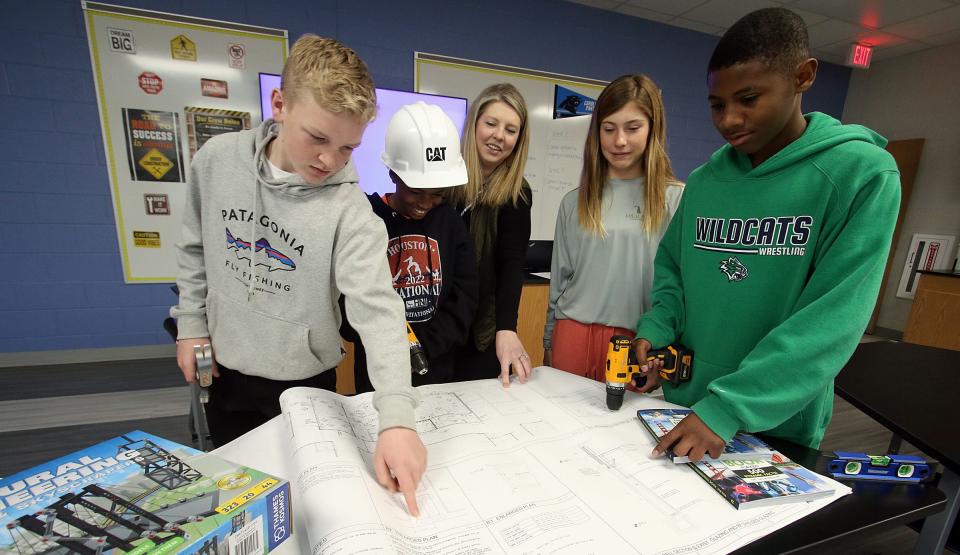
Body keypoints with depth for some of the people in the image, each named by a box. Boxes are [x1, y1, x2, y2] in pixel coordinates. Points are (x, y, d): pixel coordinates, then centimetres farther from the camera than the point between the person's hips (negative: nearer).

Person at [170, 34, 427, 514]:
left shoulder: (349, 209, -25)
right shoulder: (217, 159, -11)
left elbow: (377, 308, -34)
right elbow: (195, 249, 4)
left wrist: (396, 419, -42)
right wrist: (192, 324, 3)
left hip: (303, 381, -3)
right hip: (225, 370, 4)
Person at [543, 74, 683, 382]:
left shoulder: (677, 199, -3)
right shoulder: (574, 202, 6)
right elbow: (559, 280, 10)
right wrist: (550, 343, 14)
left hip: (640, 344, -2)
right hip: (572, 339, 3)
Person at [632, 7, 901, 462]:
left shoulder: (862, 174, -13)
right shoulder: (703, 181, 0)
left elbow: (833, 319, -21)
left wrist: (729, 407, -28)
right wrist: (654, 333, -11)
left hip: (778, 426, -4)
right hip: (684, 402, 4)